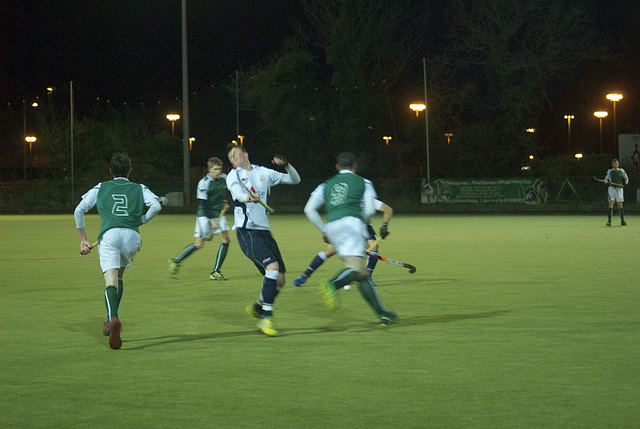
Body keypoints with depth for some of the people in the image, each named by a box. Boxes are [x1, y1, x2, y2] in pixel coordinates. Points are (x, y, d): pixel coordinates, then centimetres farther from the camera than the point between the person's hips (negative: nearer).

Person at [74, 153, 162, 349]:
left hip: (108, 234, -1)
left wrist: (83, 238, 26)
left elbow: (79, 211, 21)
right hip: (132, 235, 1)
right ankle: (111, 319, 13)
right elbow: (156, 206, 4)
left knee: (111, 280, -14)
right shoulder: (139, 189, 23)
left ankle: (113, 318, -40)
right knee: (119, 276, 23)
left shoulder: (100, 188, 25)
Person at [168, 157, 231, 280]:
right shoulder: (204, 183, -16)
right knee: (199, 244, -10)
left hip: (219, 213, 6)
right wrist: (211, 220, -23)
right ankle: (175, 262, 9)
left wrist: (224, 202, 11)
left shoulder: (224, 178, 2)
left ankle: (215, 272, 0)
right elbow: (203, 204, -17)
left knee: (225, 240, -8)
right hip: (205, 215, -6)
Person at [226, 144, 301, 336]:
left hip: (264, 230, 6)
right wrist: (249, 197, -45)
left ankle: (258, 307, 29)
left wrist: (286, 165, 0)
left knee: (279, 279, 2)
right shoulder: (234, 175, 1)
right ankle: (266, 318, -19)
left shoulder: (263, 172, 14)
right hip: (246, 231, -6)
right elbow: (237, 191, -23)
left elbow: (295, 180, 20)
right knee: (272, 266, -25)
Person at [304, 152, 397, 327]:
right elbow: (369, 210, 4)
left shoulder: (326, 185, 27)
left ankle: (382, 313, 6)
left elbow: (309, 209, 16)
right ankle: (331, 285, -53)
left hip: (332, 227, 5)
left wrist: (324, 230, 23)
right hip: (351, 223, -5)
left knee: (362, 274, 8)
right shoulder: (363, 183, 18)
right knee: (355, 268, -21)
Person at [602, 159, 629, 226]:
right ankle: (609, 220, -17)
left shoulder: (621, 171, 10)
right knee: (611, 203, -13)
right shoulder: (609, 171, 9)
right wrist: (606, 181, -7)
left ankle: (622, 221, 8)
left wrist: (626, 182, 4)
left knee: (620, 205, 2)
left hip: (619, 188, 1)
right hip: (612, 188, -1)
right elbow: (606, 178, 15)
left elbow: (626, 177, 22)